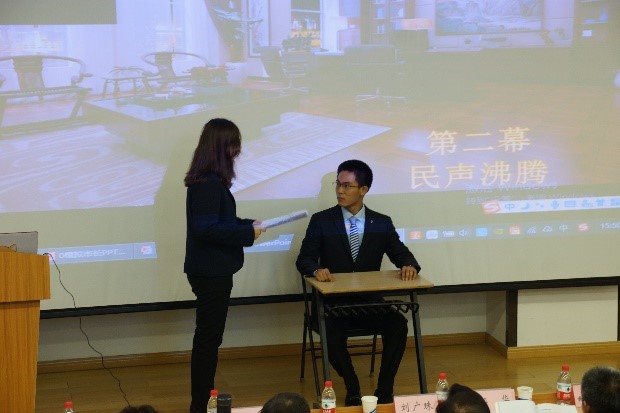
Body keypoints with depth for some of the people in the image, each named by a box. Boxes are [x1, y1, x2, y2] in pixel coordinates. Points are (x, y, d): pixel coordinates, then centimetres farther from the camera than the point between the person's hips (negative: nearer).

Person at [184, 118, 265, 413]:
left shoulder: (208, 180, 10)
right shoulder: (209, 183, -20)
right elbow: (206, 228, -26)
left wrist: (248, 226, 6)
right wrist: (248, 232, -18)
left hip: (209, 269, 10)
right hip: (211, 272, -10)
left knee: (207, 337, 17)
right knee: (208, 338, -2)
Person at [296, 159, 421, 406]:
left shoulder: (382, 223, 7)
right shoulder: (321, 221, 2)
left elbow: (401, 254, 5)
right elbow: (304, 259, -2)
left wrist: (409, 265, -20)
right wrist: (316, 269, -26)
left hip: (369, 302, 2)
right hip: (333, 302, -2)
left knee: (398, 324, -27)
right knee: (332, 331, -34)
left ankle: (384, 390, -15)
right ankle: (352, 390, -13)